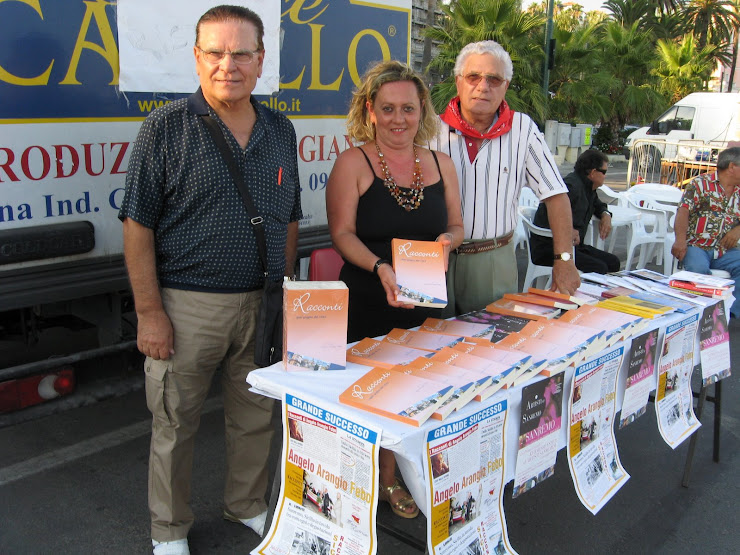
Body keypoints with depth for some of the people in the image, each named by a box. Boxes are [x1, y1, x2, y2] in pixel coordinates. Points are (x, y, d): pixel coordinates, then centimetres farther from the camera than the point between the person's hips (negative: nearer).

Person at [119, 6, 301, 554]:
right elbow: (138, 226, -9)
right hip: (187, 304, -4)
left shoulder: (280, 130, 7)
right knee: (175, 424, 10)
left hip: (262, 304, 4)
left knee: (257, 417, 17)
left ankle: (248, 505, 40)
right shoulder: (167, 127, -7)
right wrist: (150, 312, -13)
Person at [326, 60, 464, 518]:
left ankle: (390, 479, 30)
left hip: (426, 303, 4)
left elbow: (456, 226, 15)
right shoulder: (354, 163, -4)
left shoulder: (441, 164, 9)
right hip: (368, 303, -4)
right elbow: (342, 233, -10)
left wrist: (448, 240, -9)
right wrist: (380, 267, -27)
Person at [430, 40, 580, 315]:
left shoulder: (522, 129, -1)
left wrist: (564, 259, -4)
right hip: (436, 259, 0)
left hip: (495, 262, 0)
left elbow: (555, 194, 1)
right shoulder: (433, 131, -1)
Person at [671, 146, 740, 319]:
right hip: (697, 246, -5)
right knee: (699, 269, -35)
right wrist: (680, 240, -25)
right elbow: (683, 211, -10)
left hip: (725, 250, 5)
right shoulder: (701, 183, 1)